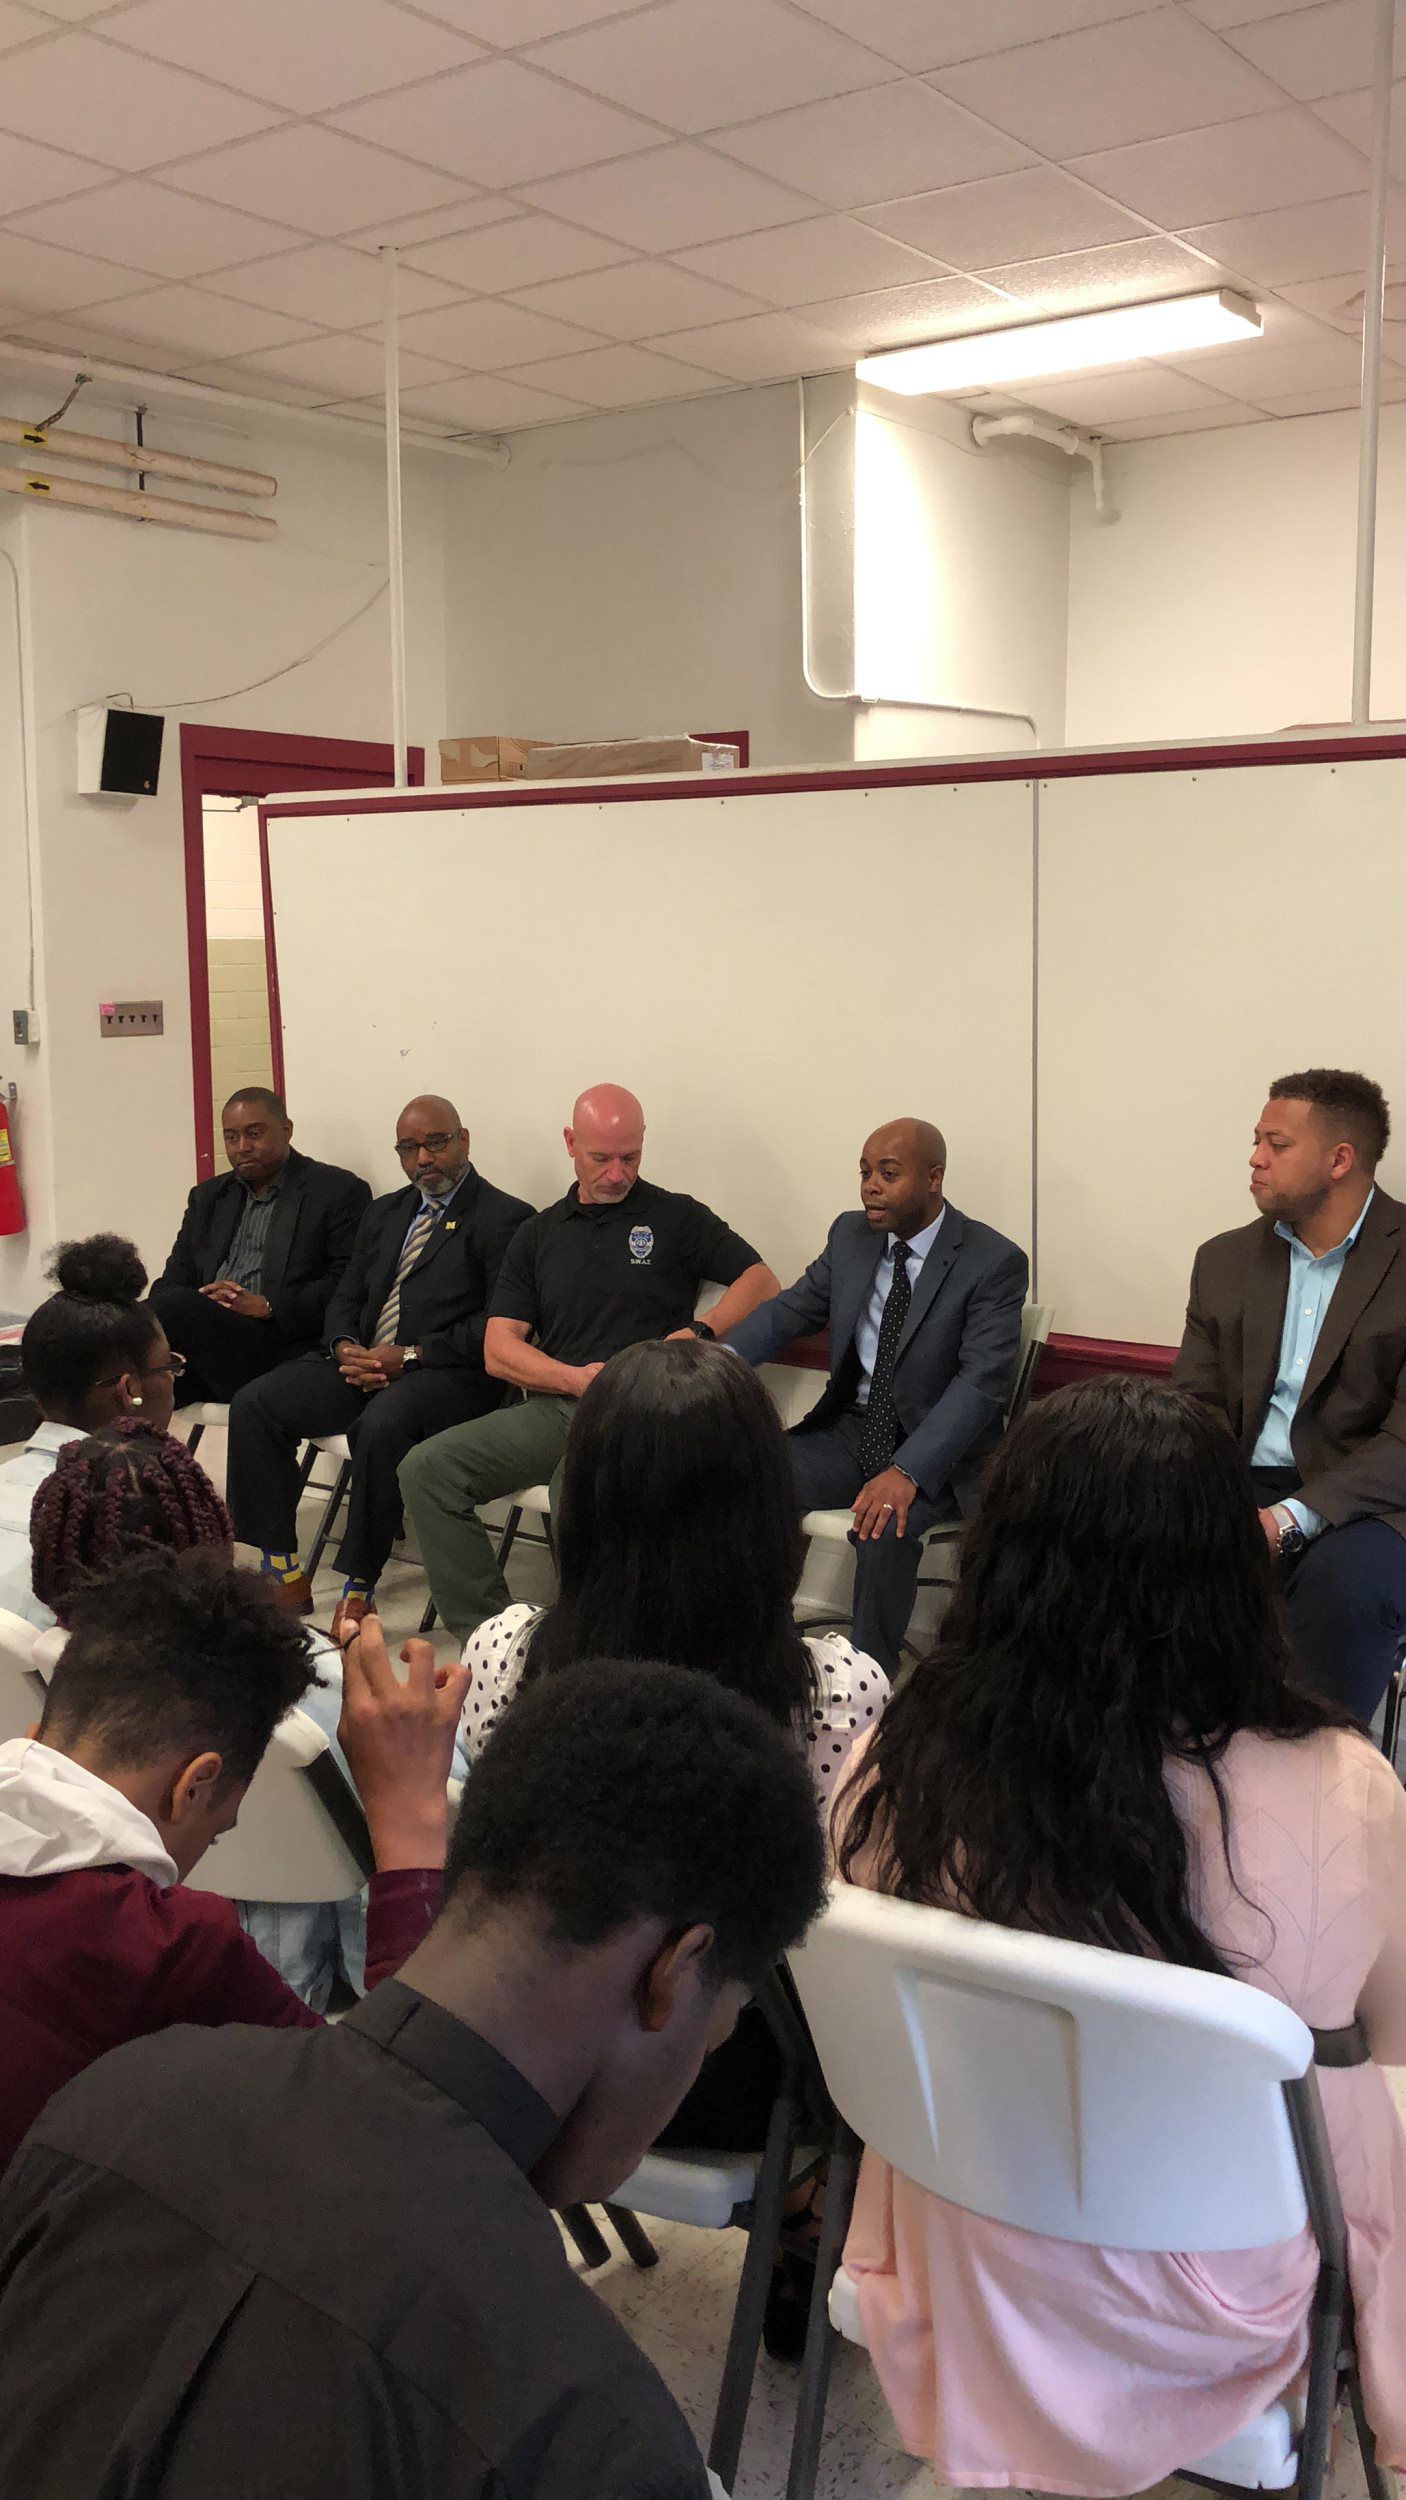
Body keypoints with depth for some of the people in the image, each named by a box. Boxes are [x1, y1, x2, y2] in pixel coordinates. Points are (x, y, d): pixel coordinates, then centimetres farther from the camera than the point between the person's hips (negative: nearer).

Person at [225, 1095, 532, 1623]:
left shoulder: (504, 1218, -2)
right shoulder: (384, 1214, 22)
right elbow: (345, 1299, 21)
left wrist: (409, 1357, -18)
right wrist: (345, 1347, -3)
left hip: (447, 1374, -7)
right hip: (363, 1364, 7)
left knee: (382, 1424, -37)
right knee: (255, 1404, -12)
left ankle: (358, 1589, -24)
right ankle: (284, 1574, -6)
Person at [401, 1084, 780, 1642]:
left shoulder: (677, 1218, 10)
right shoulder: (540, 1234, 18)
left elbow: (761, 1282, 6)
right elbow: (499, 1350, 10)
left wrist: (697, 1333, -11)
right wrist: (575, 1377, -8)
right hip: (553, 1407, 5)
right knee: (427, 1468, -15)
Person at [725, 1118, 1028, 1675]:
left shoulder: (994, 1262, -12)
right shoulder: (850, 1236, 7)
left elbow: (982, 1381, -21)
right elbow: (788, 1312, 10)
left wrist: (906, 1471, -33)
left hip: (935, 1446, -5)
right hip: (851, 1428, 5)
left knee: (885, 1528, -34)